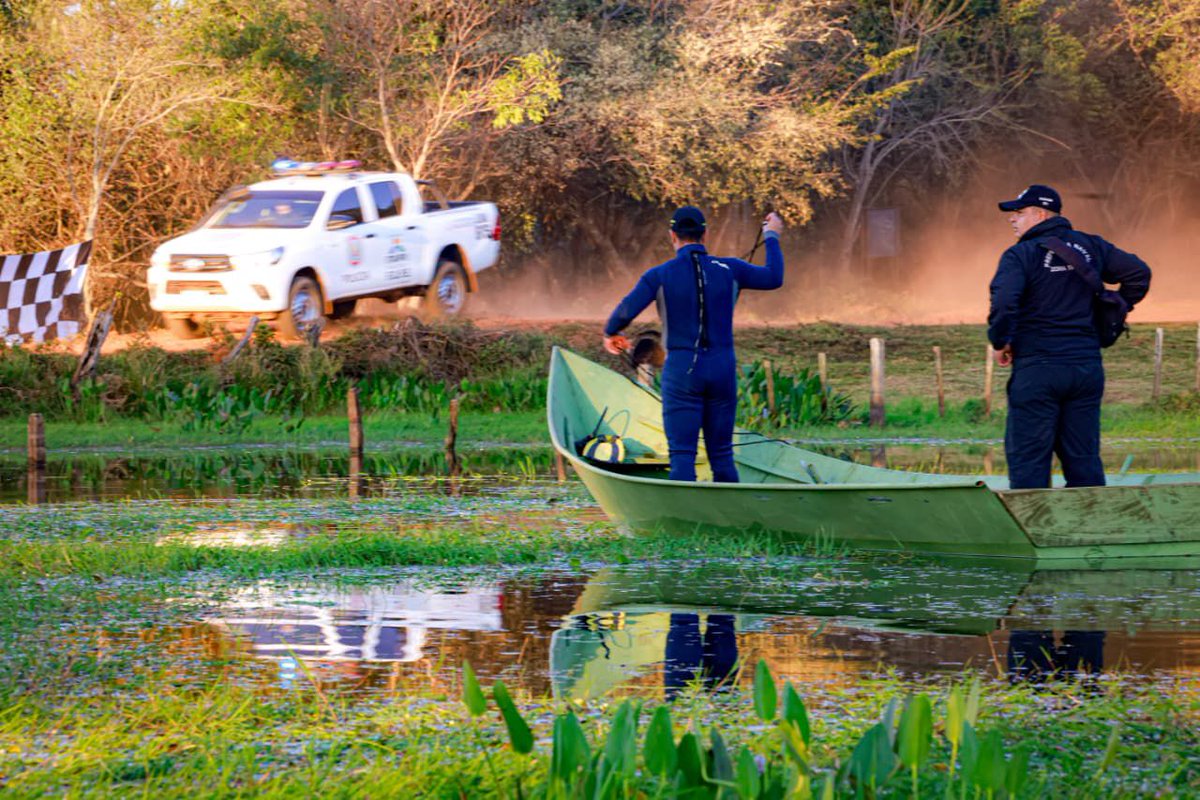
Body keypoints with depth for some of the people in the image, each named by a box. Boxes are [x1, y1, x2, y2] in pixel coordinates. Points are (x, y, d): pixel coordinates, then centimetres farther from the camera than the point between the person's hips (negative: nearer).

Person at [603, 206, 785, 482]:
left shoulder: (659, 275, -5)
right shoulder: (728, 270, 2)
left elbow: (625, 311, -10)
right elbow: (774, 278, 11)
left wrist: (610, 333, 12)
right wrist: (771, 237, 27)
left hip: (681, 370, -3)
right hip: (723, 368, 3)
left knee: (682, 453, -4)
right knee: (722, 454, 10)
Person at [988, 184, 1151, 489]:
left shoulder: (1020, 255, -8)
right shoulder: (1090, 247, 10)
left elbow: (1003, 302, -22)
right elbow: (1138, 272, 11)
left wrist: (1000, 343, -7)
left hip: (1036, 370, -6)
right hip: (1088, 367, 6)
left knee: (1028, 460, -1)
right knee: (1084, 458, 10)